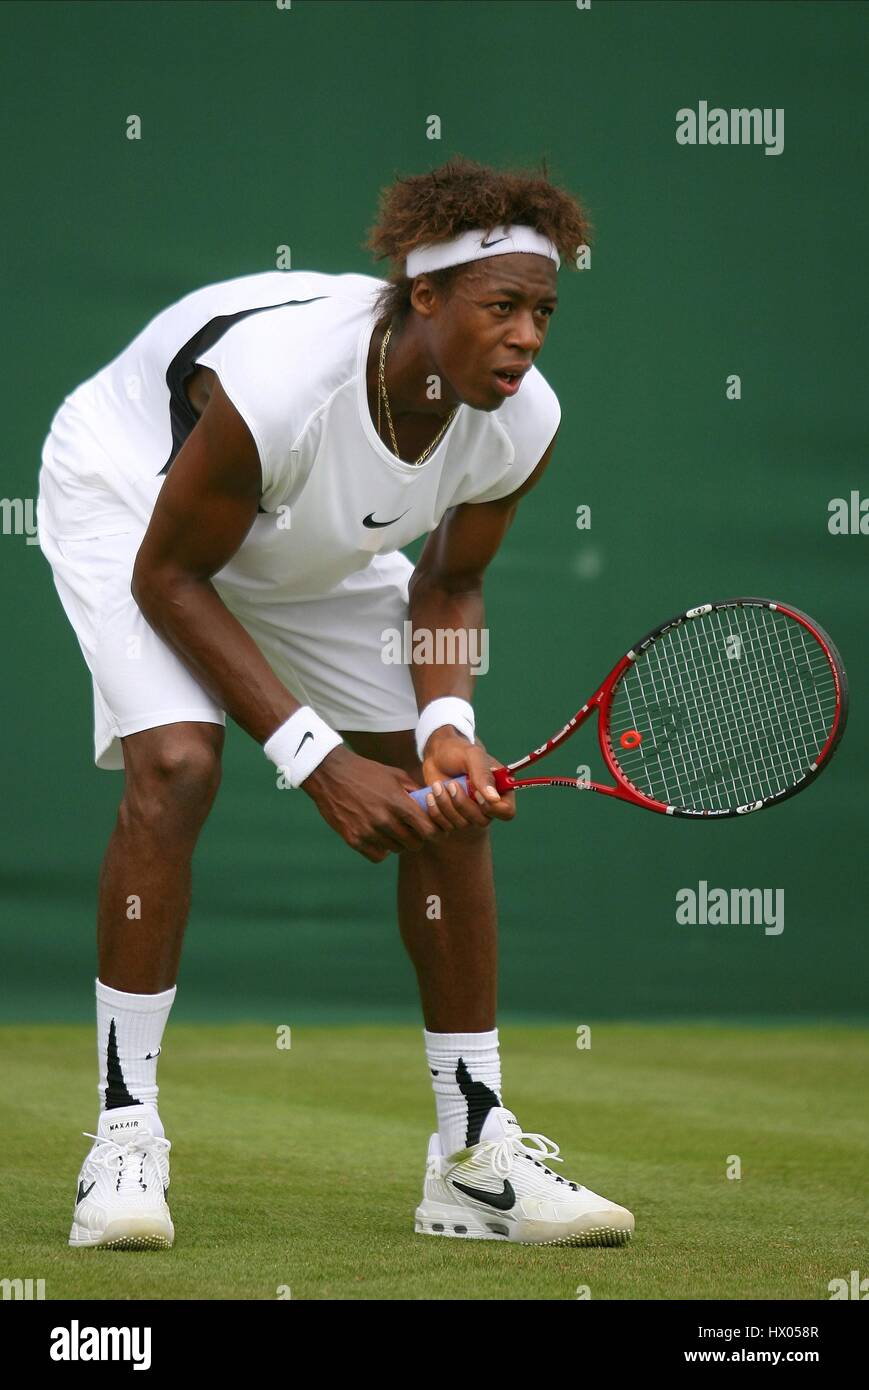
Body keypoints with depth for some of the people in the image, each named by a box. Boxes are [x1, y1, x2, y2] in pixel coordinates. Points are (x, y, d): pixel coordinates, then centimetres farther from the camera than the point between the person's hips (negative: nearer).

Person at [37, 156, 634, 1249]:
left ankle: (475, 1156, 5)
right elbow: (168, 576, -27)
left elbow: (448, 585, -4)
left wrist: (447, 724, -24)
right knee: (176, 763, -29)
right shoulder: (277, 377, -41)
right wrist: (314, 757, -30)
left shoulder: (523, 423, -23)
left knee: (450, 796, -4)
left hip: (317, 552, 6)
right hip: (131, 495, -6)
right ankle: (124, 1135, -18)